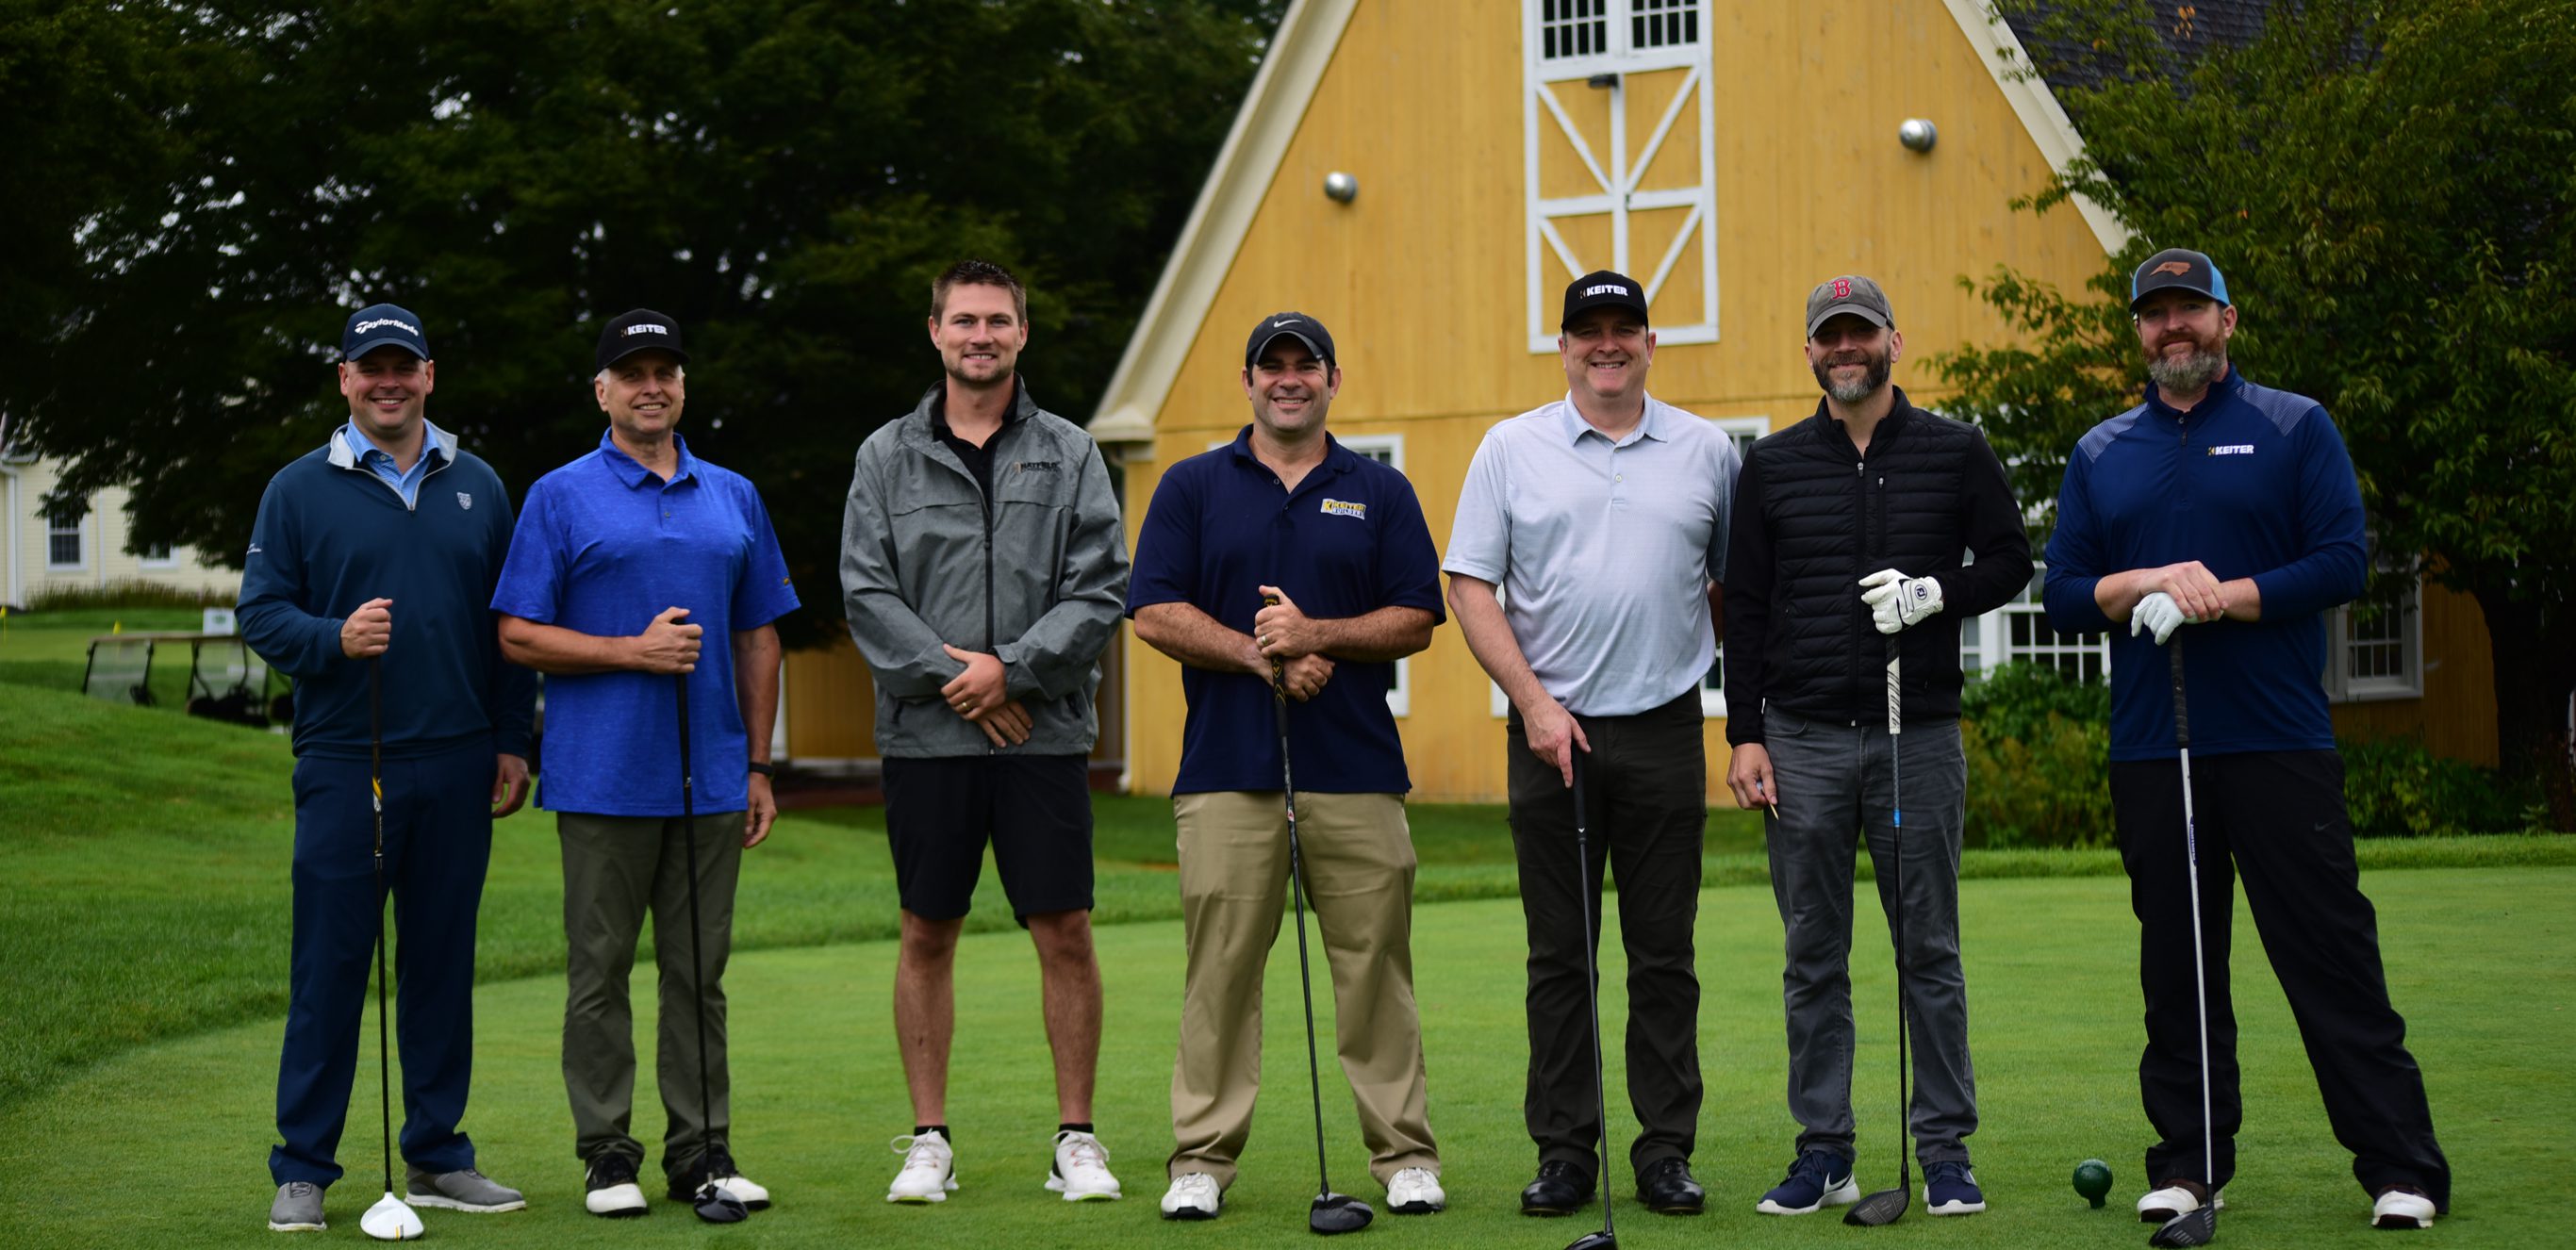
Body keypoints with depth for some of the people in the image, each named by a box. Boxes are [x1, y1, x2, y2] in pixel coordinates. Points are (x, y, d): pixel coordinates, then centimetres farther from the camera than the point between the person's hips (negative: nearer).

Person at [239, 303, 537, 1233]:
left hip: (456, 768, 3)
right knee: (330, 966, -2)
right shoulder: (299, 490, 4)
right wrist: (334, 639, -19)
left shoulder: (477, 487, 11)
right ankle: (303, 1168, 6)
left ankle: (437, 1156, 18)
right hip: (343, 763, -3)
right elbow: (260, 611, 0)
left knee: (443, 962, 8)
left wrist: (512, 741, 7)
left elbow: (508, 624, 13)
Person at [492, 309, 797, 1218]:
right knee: (600, 973, 2)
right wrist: (634, 649, -14)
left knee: (699, 974, 7)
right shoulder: (561, 498, 1)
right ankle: (606, 1153, 10)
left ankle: (702, 1149, 14)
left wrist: (758, 766, 9)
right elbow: (519, 635, -3)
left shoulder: (734, 498, 13)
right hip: (603, 779, -3)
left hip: (711, 781, 3)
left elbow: (758, 638, 14)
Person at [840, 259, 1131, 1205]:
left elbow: (1100, 591, -1)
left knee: (1065, 933, 0)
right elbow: (866, 593, 0)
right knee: (927, 936, 6)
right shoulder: (888, 457, 7)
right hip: (925, 735, 0)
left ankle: (1076, 1137, 10)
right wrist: (950, 674, -11)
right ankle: (929, 1139, 15)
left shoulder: (1070, 454, 7)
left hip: (1045, 731, 0)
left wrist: (1013, 667, -12)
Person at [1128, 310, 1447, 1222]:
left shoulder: (1381, 493, 11)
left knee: (1375, 968, 2)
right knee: (1221, 970, 1)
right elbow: (1156, 613, 1)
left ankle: (1405, 1155, 9)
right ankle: (1202, 1158, 8)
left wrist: (1315, 635, -12)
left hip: (1356, 771, 0)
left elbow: (1416, 621, 4)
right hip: (1226, 771, 0)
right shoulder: (1192, 488, 10)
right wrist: (1259, 655, -11)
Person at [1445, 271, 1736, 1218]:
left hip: (1665, 730, 1)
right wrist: (1534, 702, -9)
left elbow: (1734, 582, 14)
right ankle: (1564, 1152, 10)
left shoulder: (1705, 451, 8)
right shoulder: (1511, 450, 4)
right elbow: (1471, 587, 0)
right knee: (1558, 955, 3)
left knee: (1664, 955, 3)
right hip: (1551, 729, 0)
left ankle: (1667, 1152, 10)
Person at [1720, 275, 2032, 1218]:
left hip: (1920, 736, -1)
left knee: (1930, 952, 2)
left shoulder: (1955, 452, 6)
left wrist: (1936, 592, -12)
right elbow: (1745, 607, 8)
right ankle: (1824, 1155, 11)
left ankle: (1945, 1149, 10)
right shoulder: (1772, 466, 8)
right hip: (1803, 742, 1)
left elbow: (2010, 560, 8)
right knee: (1813, 956, 4)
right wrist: (1744, 735, 2)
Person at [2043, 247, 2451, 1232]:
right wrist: (2149, 582, -10)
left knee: (2333, 955, -4)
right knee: (2177, 965, 6)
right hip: (2150, 748, 3)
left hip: (2279, 743, -3)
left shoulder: (2296, 428, 6)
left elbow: (2341, 565, -4)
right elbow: (2064, 594, 8)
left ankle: (2400, 1167, 0)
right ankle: (2189, 1162, 14)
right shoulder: (2099, 455, 14)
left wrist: (2224, 596, -14)